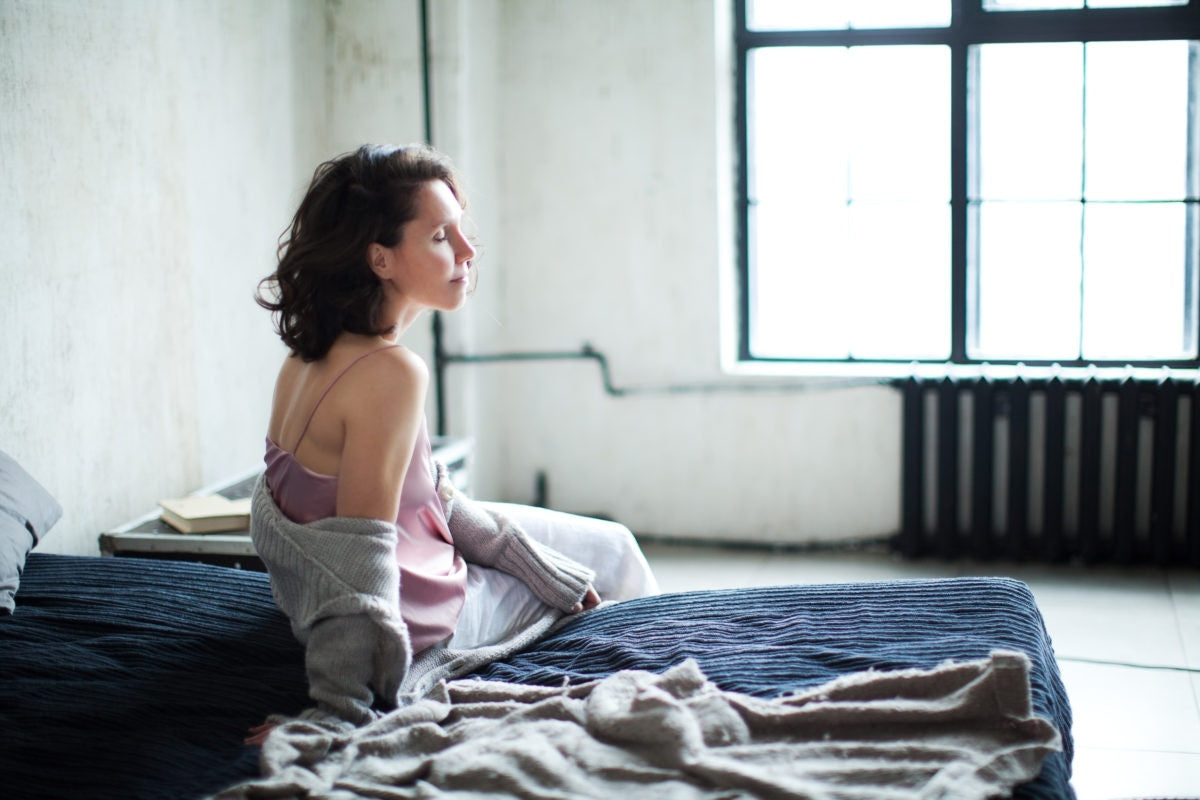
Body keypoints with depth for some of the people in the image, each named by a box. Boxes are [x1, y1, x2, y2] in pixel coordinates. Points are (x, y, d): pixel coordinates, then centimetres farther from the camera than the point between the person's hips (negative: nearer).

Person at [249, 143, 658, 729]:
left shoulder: (308, 357, -2)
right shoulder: (391, 372, -31)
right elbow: (359, 562, -32)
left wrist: (543, 564, 8)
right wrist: (344, 716, -30)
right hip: (413, 624, -8)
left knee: (610, 545, 25)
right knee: (611, 556, 17)